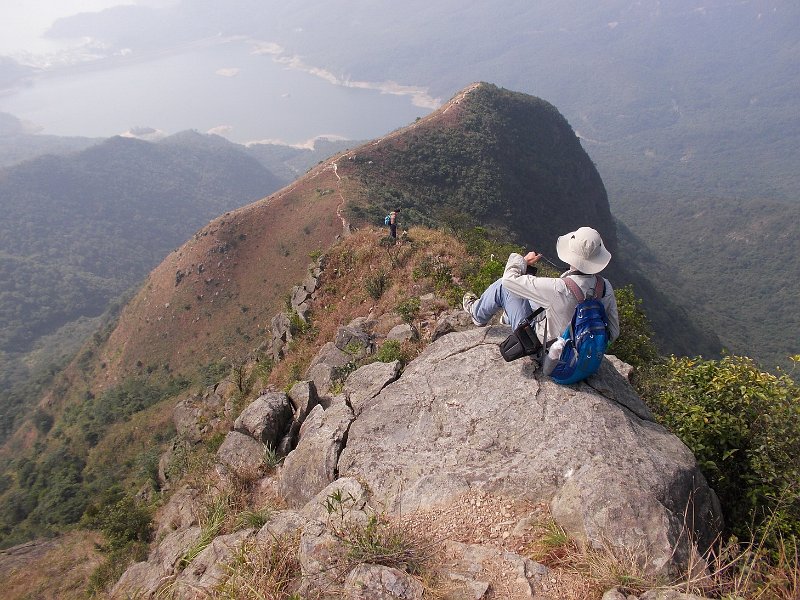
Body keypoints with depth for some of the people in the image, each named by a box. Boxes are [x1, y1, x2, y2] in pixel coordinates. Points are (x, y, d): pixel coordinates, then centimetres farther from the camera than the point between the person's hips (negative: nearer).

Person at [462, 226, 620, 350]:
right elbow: (613, 333, -9)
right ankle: (509, 317, 54)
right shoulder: (606, 287, -21)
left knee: (503, 286, 4)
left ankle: (477, 313, 34)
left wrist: (524, 260, -8)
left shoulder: (560, 288, -40)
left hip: (541, 346, -6)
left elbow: (510, 279, -28)